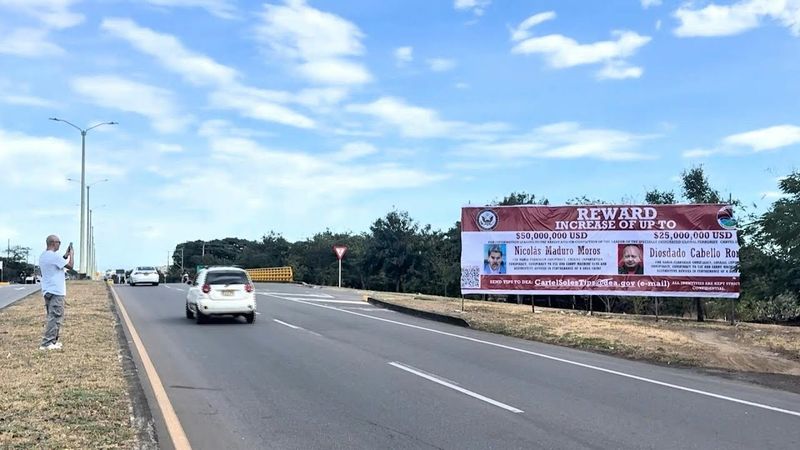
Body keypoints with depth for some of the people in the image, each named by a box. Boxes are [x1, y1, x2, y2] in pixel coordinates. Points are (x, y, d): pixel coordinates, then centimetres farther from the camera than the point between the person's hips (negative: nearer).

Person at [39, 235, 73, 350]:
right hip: (56, 292, -10)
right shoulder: (54, 256, -16)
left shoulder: (42, 256, 12)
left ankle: (52, 341, 17)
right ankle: (47, 343, -10)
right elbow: (70, 266, -10)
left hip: (47, 291, 10)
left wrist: (65, 255, 18)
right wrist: (71, 254, 5)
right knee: (55, 317, -7)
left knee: (52, 317, 15)